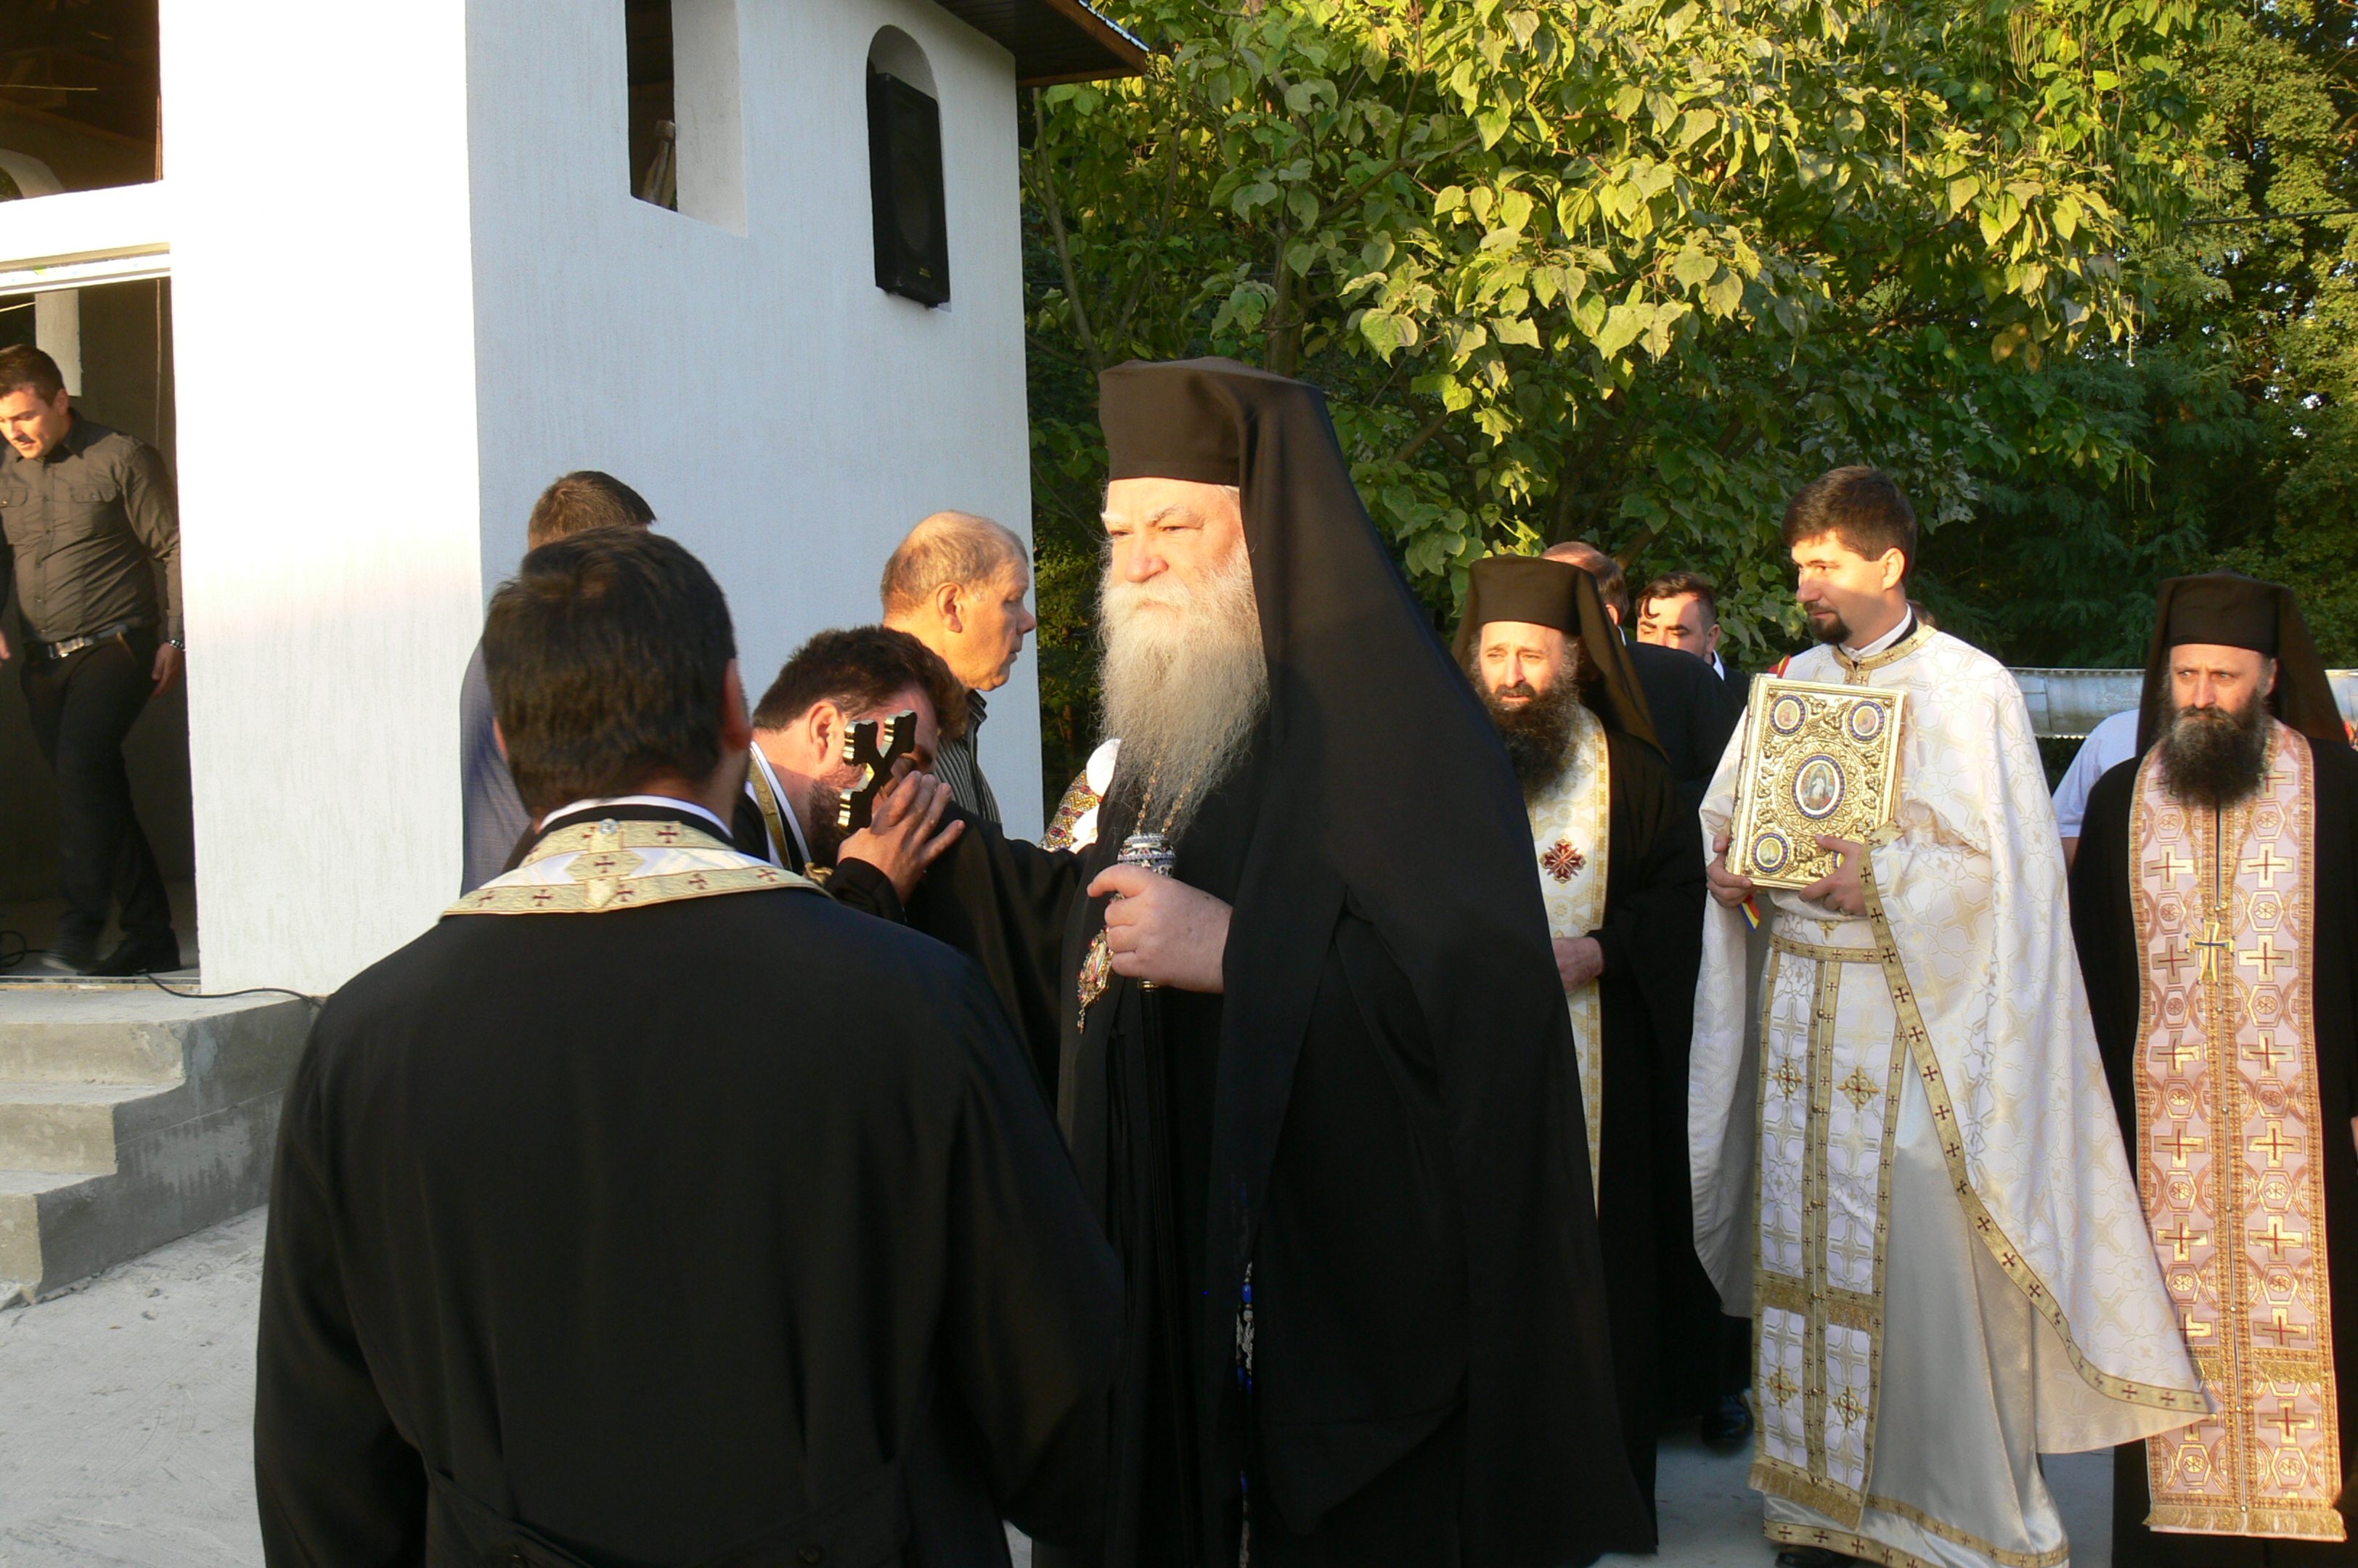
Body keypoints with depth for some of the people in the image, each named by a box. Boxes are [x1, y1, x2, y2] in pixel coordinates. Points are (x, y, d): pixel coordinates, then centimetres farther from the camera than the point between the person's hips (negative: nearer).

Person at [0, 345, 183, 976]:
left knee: (81, 762, -25)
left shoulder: (123, 458, -6)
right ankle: (152, 936, 12)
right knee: (98, 792, 6)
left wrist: (173, 639, -7)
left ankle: (81, 925, -23)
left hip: (116, 646, -6)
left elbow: (174, 550, -3)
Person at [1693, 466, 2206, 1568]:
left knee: (1918, 1243, -7)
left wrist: (1879, 879, -21)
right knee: (1804, 1233, 6)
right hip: (1795, 997, 5)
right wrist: (1726, 868, -3)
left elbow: (2007, 866, -9)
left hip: (1911, 1006, -5)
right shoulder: (1790, 685, 13)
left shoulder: (1971, 689, -4)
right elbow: (1719, 823, 19)